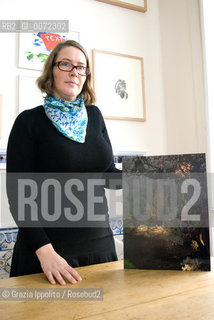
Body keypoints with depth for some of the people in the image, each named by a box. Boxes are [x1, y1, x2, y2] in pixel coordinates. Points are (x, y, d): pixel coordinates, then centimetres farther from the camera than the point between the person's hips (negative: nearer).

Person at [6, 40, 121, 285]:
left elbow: (108, 173, 8)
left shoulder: (94, 116, 6)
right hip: (49, 249, -4)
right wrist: (44, 251, -19)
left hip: (100, 244, 5)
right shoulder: (30, 121, -7)